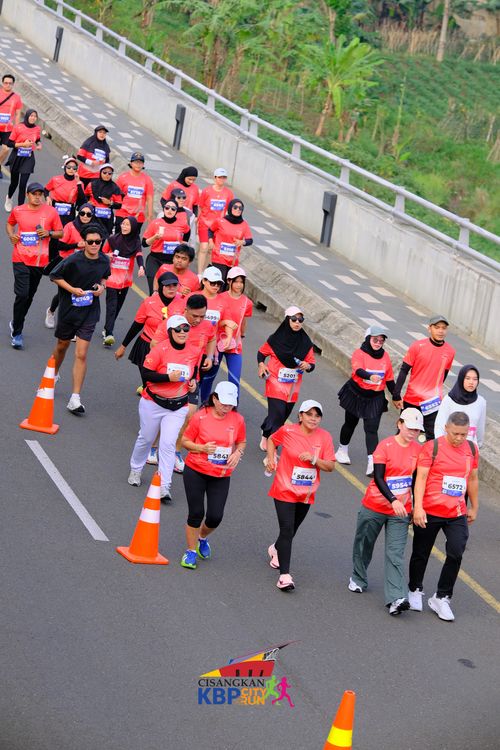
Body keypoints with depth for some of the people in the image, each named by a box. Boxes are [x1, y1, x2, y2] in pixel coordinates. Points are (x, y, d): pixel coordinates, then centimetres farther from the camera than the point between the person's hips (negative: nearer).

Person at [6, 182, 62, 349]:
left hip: (40, 261, 2)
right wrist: (11, 235, 3)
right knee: (22, 294, -12)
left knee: (29, 296, 13)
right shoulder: (17, 211, 1)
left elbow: (60, 233, 7)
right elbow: (10, 223, 22)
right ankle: (16, 333, -2)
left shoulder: (51, 212, -1)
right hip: (21, 260, -2)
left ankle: (16, 324, 36)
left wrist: (49, 233, -12)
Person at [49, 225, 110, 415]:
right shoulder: (74, 260, -18)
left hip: (89, 312, 1)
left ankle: (75, 399, -6)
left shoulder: (104, 260, -5)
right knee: (62, 346, 20)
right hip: (69, 308, -1)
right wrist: (72, 289, -18)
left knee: (81, 355, -7)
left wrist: (102, 286, -6)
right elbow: (54, 276, -8)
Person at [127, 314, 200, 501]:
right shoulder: (160, 349, -16)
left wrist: (193, 381, -4)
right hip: (153, 403, -2)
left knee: (168, 444, -9)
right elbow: (146, 374, -16)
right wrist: (168, 377, -26)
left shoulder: (194, 352, -1)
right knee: (146, 438, 15)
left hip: (178, 407, 2)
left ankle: (164, 487, -8)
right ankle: (136, 470, 43)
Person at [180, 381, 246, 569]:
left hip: (221, 476, 2)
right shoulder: (200, 417, -9)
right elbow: (185, 441, -2)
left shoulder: (237, 420, -1)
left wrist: (238, 453, -7)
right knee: (196, 513, -1)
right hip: (196, 472, -2)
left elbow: (242, 442, 14)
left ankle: (202, 538, 32)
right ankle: (191, 551, 18)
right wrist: (202, 448, -19)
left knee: (215, 517, -2)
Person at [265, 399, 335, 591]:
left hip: (306, 494, 4)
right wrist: (271, 457, -5)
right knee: (287, 530, -12)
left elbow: (330, 466, -5)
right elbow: (272, 440, 10)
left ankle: (276, 549, 51)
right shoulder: (287, 431, -11)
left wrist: (314, 459, -21)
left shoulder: (324, 437, -5)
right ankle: (284, 575, -11)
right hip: (285, 490, -4)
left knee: (291, 530, 19)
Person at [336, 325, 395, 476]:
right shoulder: (360, 353, -13)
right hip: (356, 394, -1)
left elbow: (389, 378, 10)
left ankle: (372, 462, -18)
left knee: (372, 429, -9)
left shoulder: (385, 356, 1)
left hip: (375, 398, 1)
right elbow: (358, 369, -32)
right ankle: (342, 450, 43)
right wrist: (370, 376, -51)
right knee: (350, 423, 18)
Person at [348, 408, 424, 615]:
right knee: (364, 545, 16)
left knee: (395, 553, -8)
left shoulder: (418, 450, 1)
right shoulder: (385, 446, -12)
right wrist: (393, 500, -29)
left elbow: (416, 481, 10)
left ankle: (396, 598, -17)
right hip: (374, 507, -1)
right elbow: (378, 478, -18)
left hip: (400, 512, 2)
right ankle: (358, 579, 41)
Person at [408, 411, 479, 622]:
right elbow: (421, 478, -11)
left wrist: (474, 507, 23)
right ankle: (415, 591, 35)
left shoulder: (471, 449, 6)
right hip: (429, 512, -3)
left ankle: (441, 598, 2)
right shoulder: (432, 447, -9)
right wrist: (418, 507, -19)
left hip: (457, 514, 3)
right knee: (421, 554, 11)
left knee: (456, 553, -13)